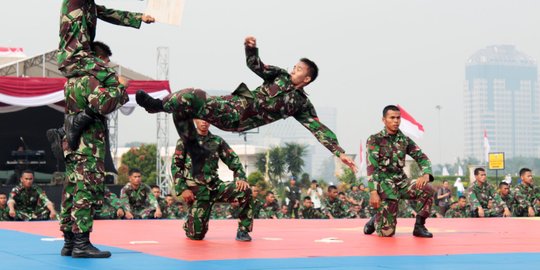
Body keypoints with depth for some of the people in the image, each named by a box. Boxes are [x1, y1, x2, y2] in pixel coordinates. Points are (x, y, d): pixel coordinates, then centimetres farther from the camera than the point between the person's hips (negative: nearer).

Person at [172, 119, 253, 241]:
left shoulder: (217, 141, 10)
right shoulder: (185, 139, 3)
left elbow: (233, 160, 8)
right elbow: (176, 166, 0)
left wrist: (240, 178, -10)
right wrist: (183, 189, -11)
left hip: (215, 186, 3)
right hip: (196, 190, -3)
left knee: (245, 190, -24)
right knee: (197, 234, -9)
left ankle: (243, 230, -10)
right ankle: (189, 225, 29)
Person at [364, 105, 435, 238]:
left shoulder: (405, 140, 8)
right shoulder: (374, 140, -5)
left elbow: (422, 158, 4)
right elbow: (371, 168, -11)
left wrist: (426, 174, -19)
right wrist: (373, 192, -22)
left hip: (401, 182, 5)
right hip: (384, 185, -4)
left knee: (427, 189, -24)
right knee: (387, 232, -12)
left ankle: (419, 226, -7)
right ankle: (375, 220, 24)